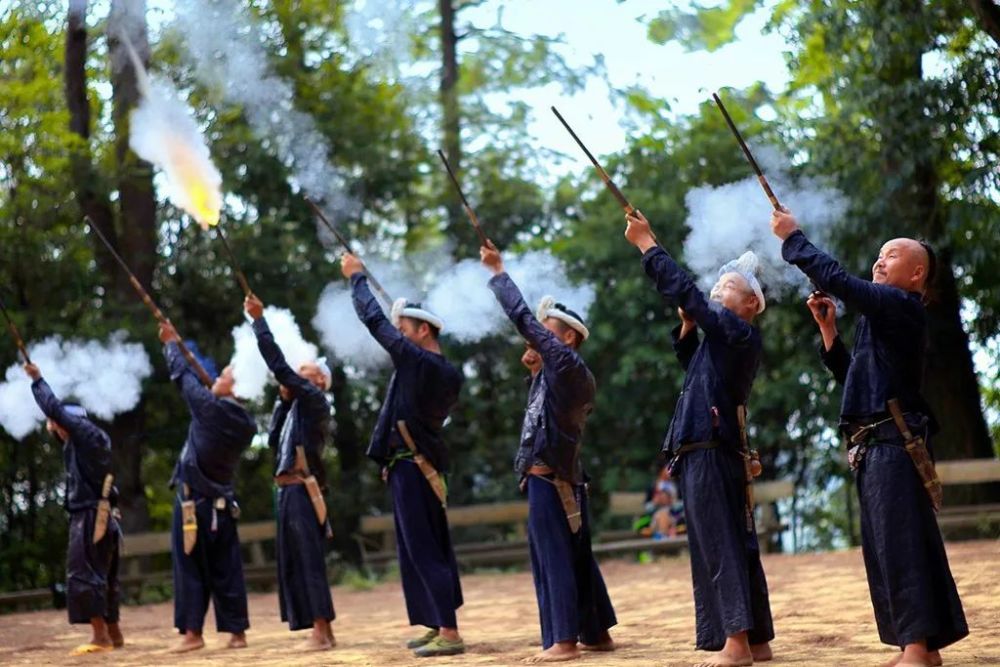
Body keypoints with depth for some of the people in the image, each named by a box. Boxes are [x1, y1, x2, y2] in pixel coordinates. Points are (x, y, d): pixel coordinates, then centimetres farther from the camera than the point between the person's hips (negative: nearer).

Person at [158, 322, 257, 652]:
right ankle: (237, 632, 8)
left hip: (193, 499, -6)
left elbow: (185, 377, -1)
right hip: (222, 502, 6)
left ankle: (192, 631, -1)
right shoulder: (246, 424, 3)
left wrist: (171, 343, 15)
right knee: (226, 568, 8)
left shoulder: (211, 407, -13)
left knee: (190, 565, 0)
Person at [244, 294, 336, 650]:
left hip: (302, 492, -9)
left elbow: (278, 365, -11)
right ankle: (322, 632, 11)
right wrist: (283, 399, 11)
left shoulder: (314, 400, -4)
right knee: (295, 564, 8)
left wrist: (259, 320, -9)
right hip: (289, 492, 9)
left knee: (309, 562, -9)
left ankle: (321, 632, -8)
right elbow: (274, 439, 16)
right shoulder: (297, 408, 22)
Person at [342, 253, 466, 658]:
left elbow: (374, 320, -10)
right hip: (427, 466, 9)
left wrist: (357, 277, 5)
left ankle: (449, 634, -11)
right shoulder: (450, 375, 9)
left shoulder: (417, 361, -15)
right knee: (431, 547, 14)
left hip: (410, 468, -9)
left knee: (422, 551, -9)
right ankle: (438, 625, 20)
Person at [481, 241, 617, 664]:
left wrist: (498, 272, -3)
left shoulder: (566, 361, -9)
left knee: (553, 558, -8)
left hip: (548, 478, -9)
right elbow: (545, 409, 26)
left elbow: (522, 318, -11)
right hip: (566, 478, 9)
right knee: (577, 557, 13)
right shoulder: (572, 376, 16)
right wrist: (536, 369, 13)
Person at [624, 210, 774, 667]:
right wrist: (688, 326, 16)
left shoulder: (739, 332, -9)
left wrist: (647, 244, -6)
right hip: (712, 452, 10)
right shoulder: (727, 338, 18)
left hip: (711, 453, -10)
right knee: (735, 544, 10)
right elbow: (691, 362, 34)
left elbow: (684, 291, -13)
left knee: (721, 545, -10)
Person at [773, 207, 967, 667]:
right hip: (874, 445, 10)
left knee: (899, 541, -13)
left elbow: (836, 279, -16)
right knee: (884, 546, 9)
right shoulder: (881, 315, 22)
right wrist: (827, 326, 18)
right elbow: (848, 374, 27)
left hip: (895, 442, -10)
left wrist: (792, 237, -6)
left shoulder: (901, 306, -7)